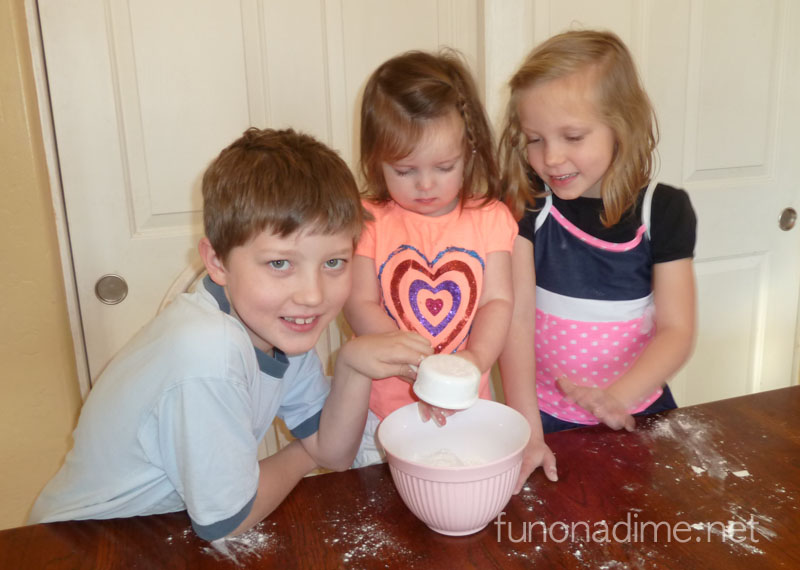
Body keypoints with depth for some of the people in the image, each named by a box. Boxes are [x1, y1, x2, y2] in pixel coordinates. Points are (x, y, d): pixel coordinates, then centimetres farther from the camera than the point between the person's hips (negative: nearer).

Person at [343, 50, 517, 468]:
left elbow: (497, 301, -7)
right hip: (382, 406, -1)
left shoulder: (490, 218, -3)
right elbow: (360, 305, -12)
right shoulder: (369, 221, -7)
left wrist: (476, 358, -27)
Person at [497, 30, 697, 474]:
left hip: (638, 414, 1)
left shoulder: (665, 210, -10)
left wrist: (619, 396, -28)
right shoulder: (528, 206, -11)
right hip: (548, 418, 0)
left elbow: (676, 330, -12)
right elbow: (517, 316, -16)